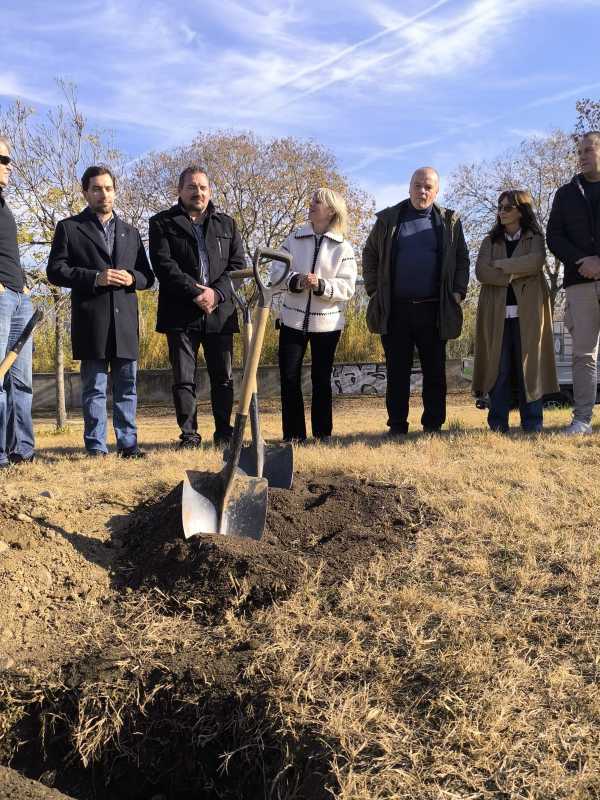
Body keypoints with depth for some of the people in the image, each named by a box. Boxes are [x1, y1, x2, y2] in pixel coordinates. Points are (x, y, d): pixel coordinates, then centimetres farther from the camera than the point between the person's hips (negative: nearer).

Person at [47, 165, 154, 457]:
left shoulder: (130, 232, 20)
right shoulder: (69, 228, 8)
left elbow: (147, 275, 18)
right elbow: (55, 271, -1)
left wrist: (132, 278, -5)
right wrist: (95, 278, -14)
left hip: (125, 322, 4)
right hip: (91, 322, -4)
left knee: (126, 387, 6)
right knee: (94, 389, 0)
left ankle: (128, 444, 11)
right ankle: (96, 448, 4)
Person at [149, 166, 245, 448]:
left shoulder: (227, 224, 17)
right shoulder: (162, 223, 7)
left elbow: (238, 263, 7)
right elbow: (163, 265, -6)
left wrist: (216, 292, -9)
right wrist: (196, 292, -14)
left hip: (220, 311, 2)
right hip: (180, 313, -2)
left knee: (223, 377, 5)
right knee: (183, 378, 0)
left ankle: (224, 432, 15)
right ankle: (189, 434, 8)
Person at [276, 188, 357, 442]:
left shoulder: (343, 247, 0)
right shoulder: (294, 238, 7)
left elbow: (347, 287, -7)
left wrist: (320, 285, -23)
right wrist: (296, 281, -19)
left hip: (327, 323, -1)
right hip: (292, 319, 2)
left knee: (321, 378, 6)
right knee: (289, 376, -1)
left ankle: (323, 433, 18)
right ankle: (293, 434, 9)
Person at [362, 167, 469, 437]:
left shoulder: (449, 222, 10)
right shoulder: (388, 219, 9)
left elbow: (462, 260, 13)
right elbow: (369, 256, 14)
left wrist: (458, 293, 1)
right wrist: (374, 290, 5)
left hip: (433, 310, 0)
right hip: (395, 310, 0)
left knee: (435, 371, 3)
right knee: (397, 371, 2)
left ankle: (433, 425, 12)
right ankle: (397, 426, 9)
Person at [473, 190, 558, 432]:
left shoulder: (535, 239, 11)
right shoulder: (490, 241, 16)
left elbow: (536, 261, -12)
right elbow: (481, 271, -1)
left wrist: (500, 264, -7)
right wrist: (515, 275, -10)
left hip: (527, 312, -2)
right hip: (497, 313, 2)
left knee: (529, 366, -3)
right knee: (498, 368, -2)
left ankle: (532, 424, 1)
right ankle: (498, 425, 0)